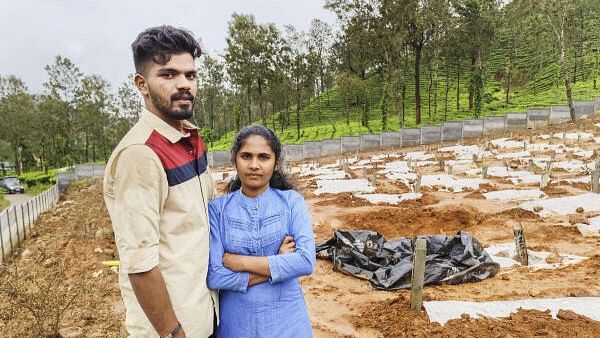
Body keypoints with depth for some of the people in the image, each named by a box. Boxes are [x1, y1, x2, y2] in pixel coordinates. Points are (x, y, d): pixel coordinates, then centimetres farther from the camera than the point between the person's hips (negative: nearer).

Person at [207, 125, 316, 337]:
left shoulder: (292, 201, -6)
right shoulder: (218, 208, -6)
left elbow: (306, 261, -16)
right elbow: (214, 276, -13)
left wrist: (240, 261, -16)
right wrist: (279, 265, -15)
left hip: (286, 319, 0)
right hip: (236, 321, 0)